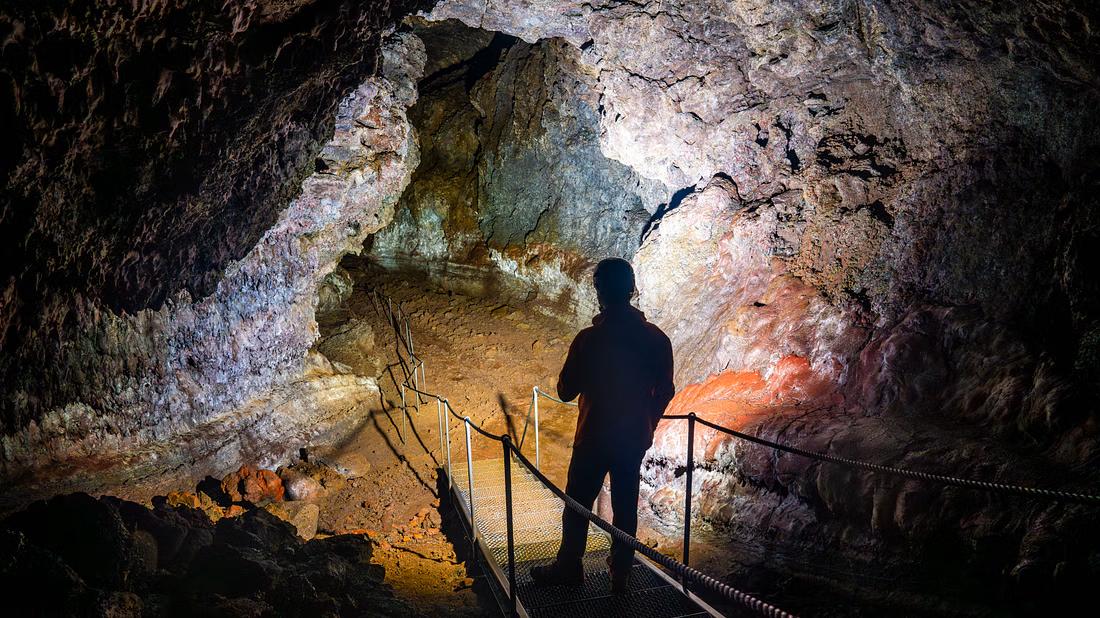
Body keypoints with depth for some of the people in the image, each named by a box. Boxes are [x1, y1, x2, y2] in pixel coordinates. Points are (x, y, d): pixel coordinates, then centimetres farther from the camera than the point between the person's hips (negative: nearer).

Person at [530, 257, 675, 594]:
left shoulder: (589, 339, -19)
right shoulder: (656, 338, -7)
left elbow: (565, 391, -11)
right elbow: (665, 391, 2)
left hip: (594, 439, -3)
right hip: (635, 439, 4)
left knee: (577, 504, 14)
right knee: (626, 507, 15)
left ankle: (569, 567, 27)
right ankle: (621, 574, 25)